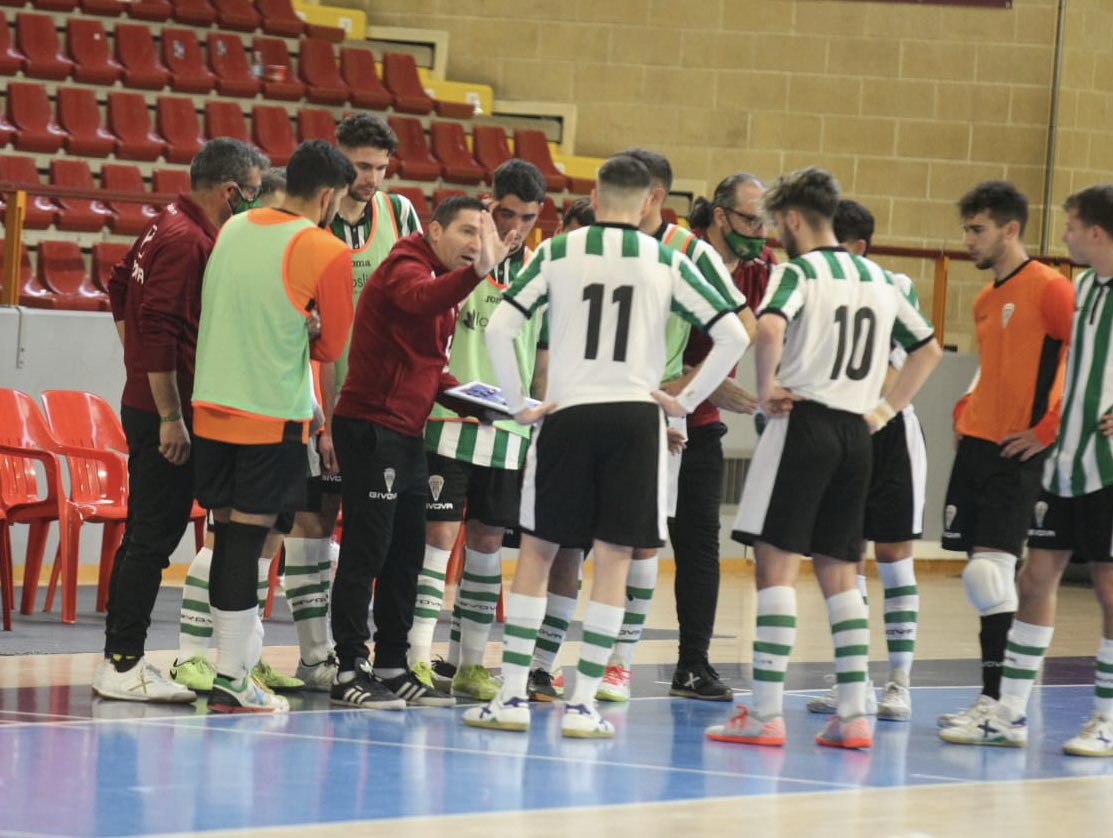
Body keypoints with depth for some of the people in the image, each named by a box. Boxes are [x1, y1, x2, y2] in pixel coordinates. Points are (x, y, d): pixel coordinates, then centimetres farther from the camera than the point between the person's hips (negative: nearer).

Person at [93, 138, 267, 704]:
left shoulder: (167, 226, 12)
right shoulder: (188, 240, -18)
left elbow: (120, 286, 25)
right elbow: (159, 329, -24)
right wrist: (171, 417, -21)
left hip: (144, 401, 10)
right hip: (167, 411, -10)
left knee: (144, 536, 14)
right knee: (154, 537, -7)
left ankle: (120, 661, 18)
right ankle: (122, 664, -5)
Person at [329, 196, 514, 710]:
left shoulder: (443, 280, 19)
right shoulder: (405, 269, -11)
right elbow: (420, 299, -37)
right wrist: (478, 270, -50)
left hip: (407, 432, 10)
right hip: (371, 427, -10)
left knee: (406, 555, 11)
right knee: (366, 552, -7)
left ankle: (393, 668, 18)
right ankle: (350, 672, -4)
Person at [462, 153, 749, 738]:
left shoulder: (558, 252, 1)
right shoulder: (667, 262, 2)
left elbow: (498, 328, -5)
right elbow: (733, 335, 0)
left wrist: (518, 404, 3)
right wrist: (687, 400, 6)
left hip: (568, 415, 0)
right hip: (636, 415, 0)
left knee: (536, 551, 10)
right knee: (613, 558, 4)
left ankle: (512, 696, 6)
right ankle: (582, 705, 2)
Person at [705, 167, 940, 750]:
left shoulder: (798, 271, -7)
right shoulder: (878, 279, 15)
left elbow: (769, 330, -28)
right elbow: (928, 350, 23)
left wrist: (767, 389, -14)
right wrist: (886, 409, 20)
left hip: (802, 423, -7)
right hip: (855, 433, 7)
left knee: (777, 565, -5)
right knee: (838, 572, 12)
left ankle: (766, 713, -9)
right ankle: (853, 715, 8)